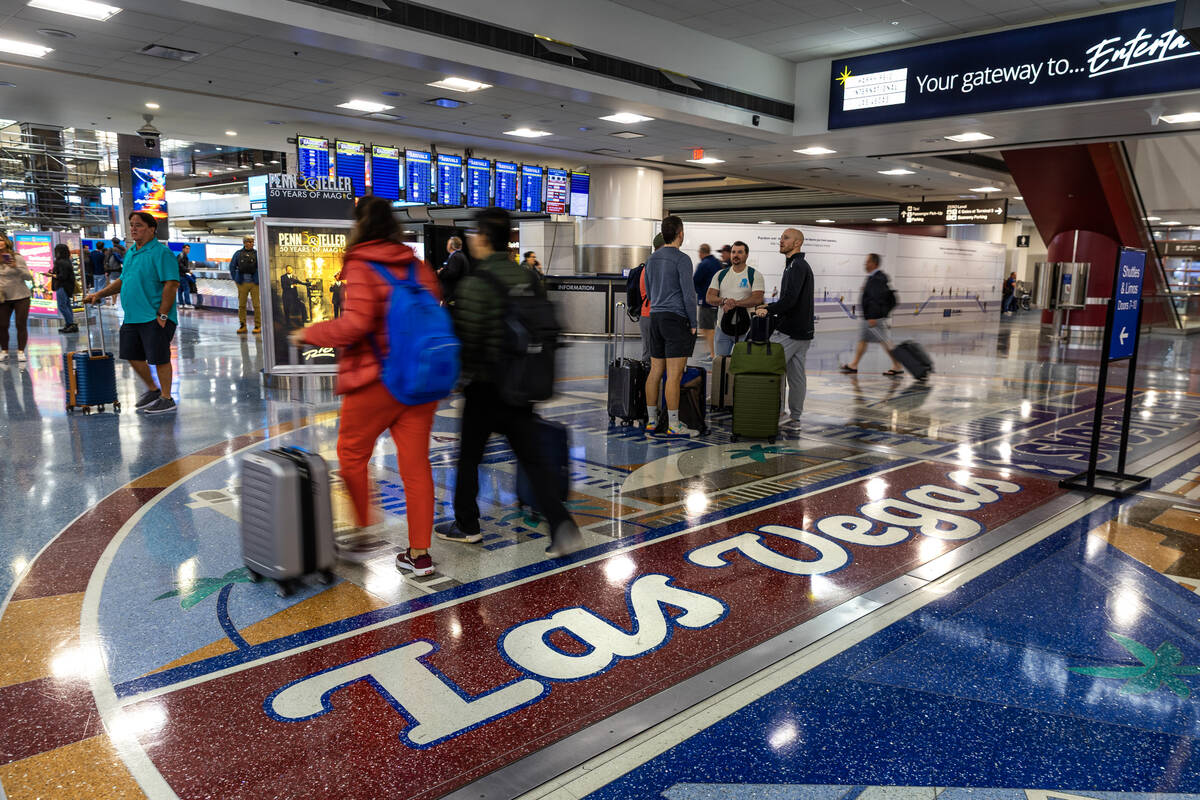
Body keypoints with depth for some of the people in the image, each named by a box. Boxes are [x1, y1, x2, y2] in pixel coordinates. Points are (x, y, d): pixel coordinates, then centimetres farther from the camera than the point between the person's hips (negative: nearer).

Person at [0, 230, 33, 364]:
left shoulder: (17, 257, -4)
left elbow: (29, 277, -7)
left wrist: (16, 267, -21)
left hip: (21, 297, -3)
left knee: (21, 325, -2)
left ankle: (21, 352, 5)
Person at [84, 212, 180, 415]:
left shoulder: (161, 253, -11)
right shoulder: (130, 253, 17)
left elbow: (171, 284, -18)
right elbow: (123, 280, 27)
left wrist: (162, 315, -20)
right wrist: (99, 294, 16)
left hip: (154, 318, -9)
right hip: (132, 318, 9)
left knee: (159, 358, -2)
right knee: (133, 356, 14)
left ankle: (166, 399, 9)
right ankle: (152, 390, 31)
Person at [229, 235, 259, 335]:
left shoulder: (257, 254, 1)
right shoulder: (238, 254, 7)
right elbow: (232, 266, 15)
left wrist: (260, 279, -1)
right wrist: (235, 279, 10)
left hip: (254, 283, -2)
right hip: (242, 283, 2)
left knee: (256, 305, -3)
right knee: (241, 305, 5)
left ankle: (258, 326, 3)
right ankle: (242, 326, 11)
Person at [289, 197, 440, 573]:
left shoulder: (360, 267, -9)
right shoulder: (418, 265, 8)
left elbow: (356, 323, -20)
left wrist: (310, 333, -6)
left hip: (375, 379, -5)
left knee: (352, 454, 16)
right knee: (416, 462, 7)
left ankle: (364, 532, 22)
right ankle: (420, 552, 11)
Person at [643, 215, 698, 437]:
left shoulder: (652, 259, 13)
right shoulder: (681, 259, -10)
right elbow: (688, 294, -13)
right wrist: (693, 324, -6)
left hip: (655, 318, 8)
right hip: (676, 319, -8)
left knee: (655, 372, 9)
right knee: (674, 375, -8)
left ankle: (652, 421, 14)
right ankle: (673, 426, -7)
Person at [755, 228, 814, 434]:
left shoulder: (797, 267, -13)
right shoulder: (800, 265, 20)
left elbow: (789, 299, -23)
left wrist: (769, 310, -13)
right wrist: (771, 307, 18)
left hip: (788, 332, -10)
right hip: (802, 332, 10)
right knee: (797, 376, 9)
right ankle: (794, 419, 13)